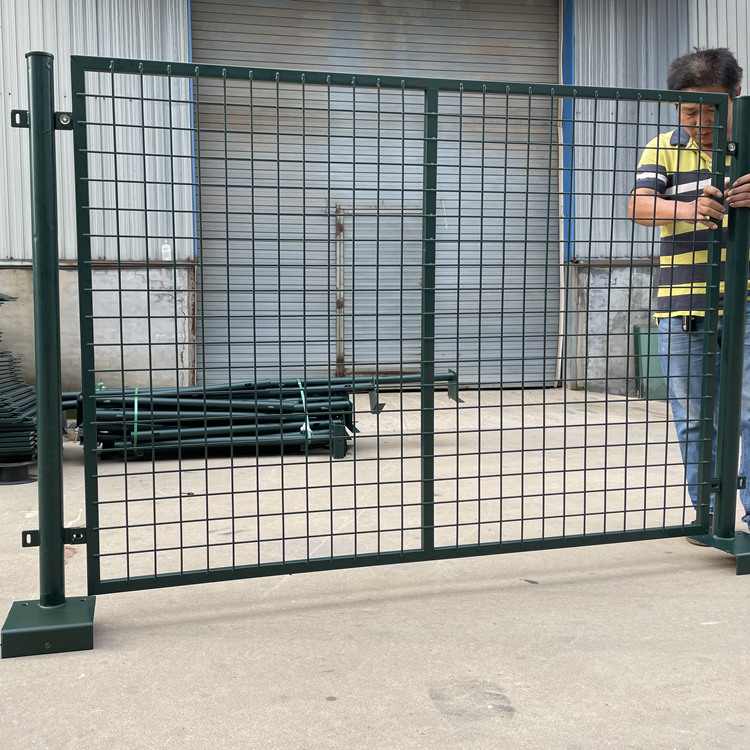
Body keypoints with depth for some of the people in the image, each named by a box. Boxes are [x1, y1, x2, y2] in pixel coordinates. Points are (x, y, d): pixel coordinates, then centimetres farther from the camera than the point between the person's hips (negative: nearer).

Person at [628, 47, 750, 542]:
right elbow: (639, 207, -9)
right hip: (682, 305, 1)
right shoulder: (663, 150, 7)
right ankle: (708, 511, 20)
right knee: (693, 416, 8)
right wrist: (688, 208, -30)